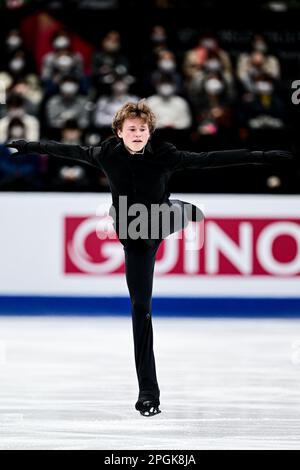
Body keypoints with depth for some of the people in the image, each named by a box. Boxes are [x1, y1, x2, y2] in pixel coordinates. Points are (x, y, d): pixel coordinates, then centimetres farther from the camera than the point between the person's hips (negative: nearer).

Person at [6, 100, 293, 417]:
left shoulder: (164, 155, -23)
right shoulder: (107, 154, -19)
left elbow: (209, 159, -24)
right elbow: (69, 150, -3)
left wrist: (263, 157, -28)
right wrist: (28, 147, 7)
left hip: (163, 222, 0)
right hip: (135, 239, 0)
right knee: (141, 307, -1)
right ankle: (148, 390, 6)